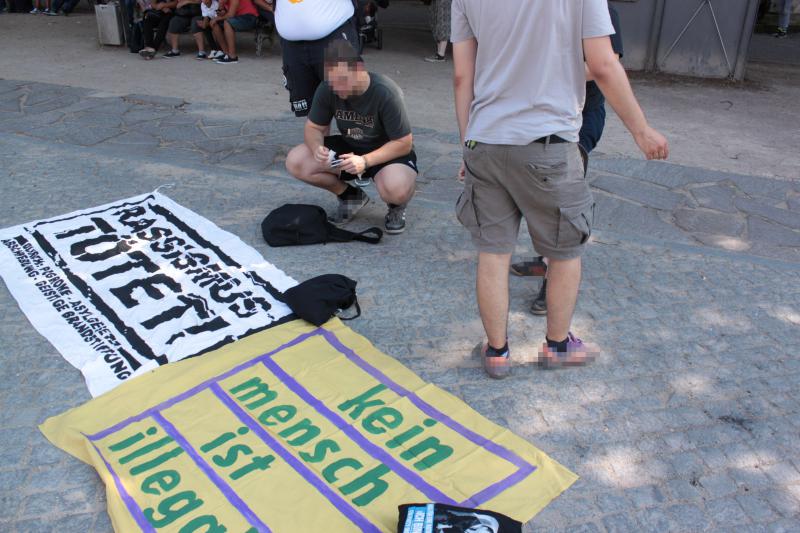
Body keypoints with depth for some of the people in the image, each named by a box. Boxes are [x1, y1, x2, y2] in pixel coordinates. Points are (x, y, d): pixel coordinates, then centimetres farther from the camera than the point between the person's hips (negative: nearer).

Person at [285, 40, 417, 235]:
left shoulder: (385, 93, -28)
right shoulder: (326, 90, -16)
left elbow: (404, 143, -22)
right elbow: (314, 128, -3)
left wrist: (365, 161, -34)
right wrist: (317, 147, -28)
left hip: (388, 152, -5)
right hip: (349, 147, 5)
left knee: (396, 190, -39)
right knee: (295, 162, -16)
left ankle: (397, 207, 2)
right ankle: (350, 196, 7)